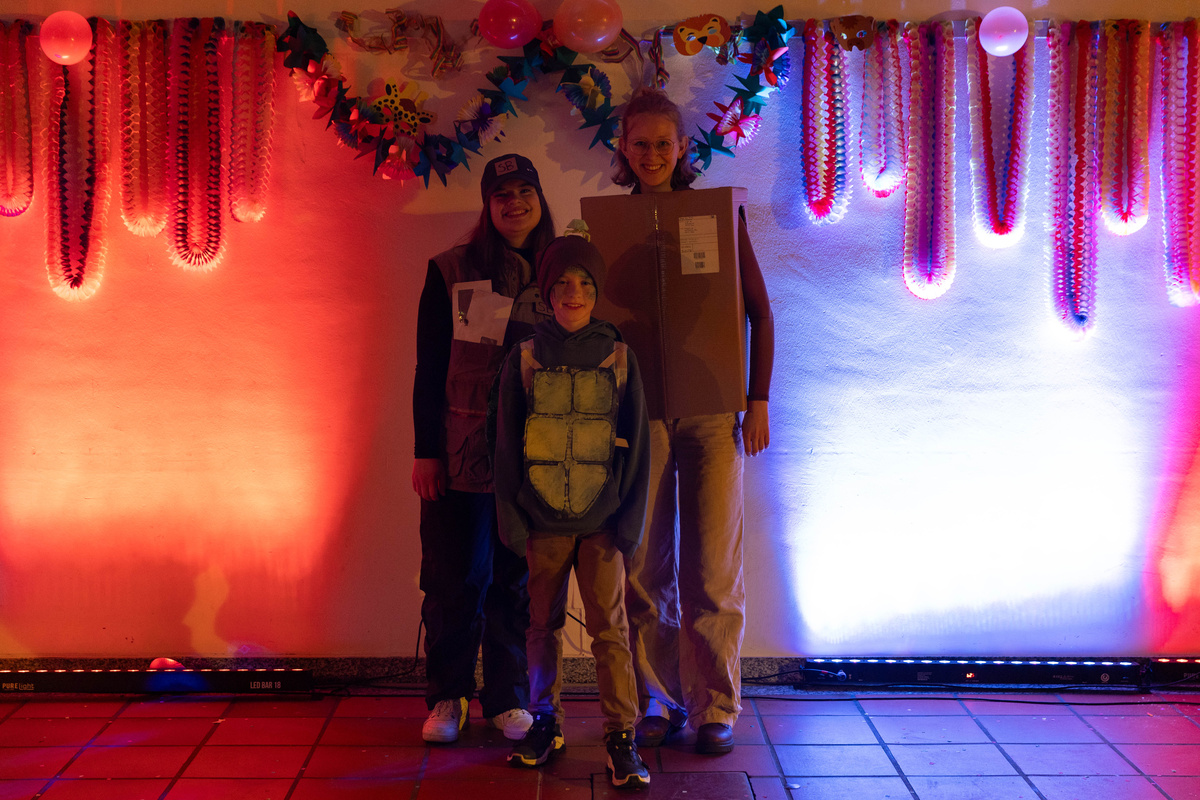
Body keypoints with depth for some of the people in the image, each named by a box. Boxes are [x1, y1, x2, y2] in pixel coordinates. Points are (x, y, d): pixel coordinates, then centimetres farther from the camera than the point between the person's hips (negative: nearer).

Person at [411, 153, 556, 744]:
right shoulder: (450, 272, 3)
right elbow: (429, 367, 1)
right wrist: (425, 451, -5)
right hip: (459, 452, -1)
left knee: (517, 581, 7)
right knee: (454, 578, 4)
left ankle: (508, 698, 19)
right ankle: (447, 698, 19)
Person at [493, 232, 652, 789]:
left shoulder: (618, 358, 2)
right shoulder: (524, 359, 3)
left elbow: (637, 445, 4)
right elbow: (506, 445, 5)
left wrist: (629, 522, -1)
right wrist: (512, 519, 0)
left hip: (601, 522, -1)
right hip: (542, 521, 1)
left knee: (609, 627, -3)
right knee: (544, 624, 10)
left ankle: (620, 733, 6)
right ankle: (545, 722, 25)